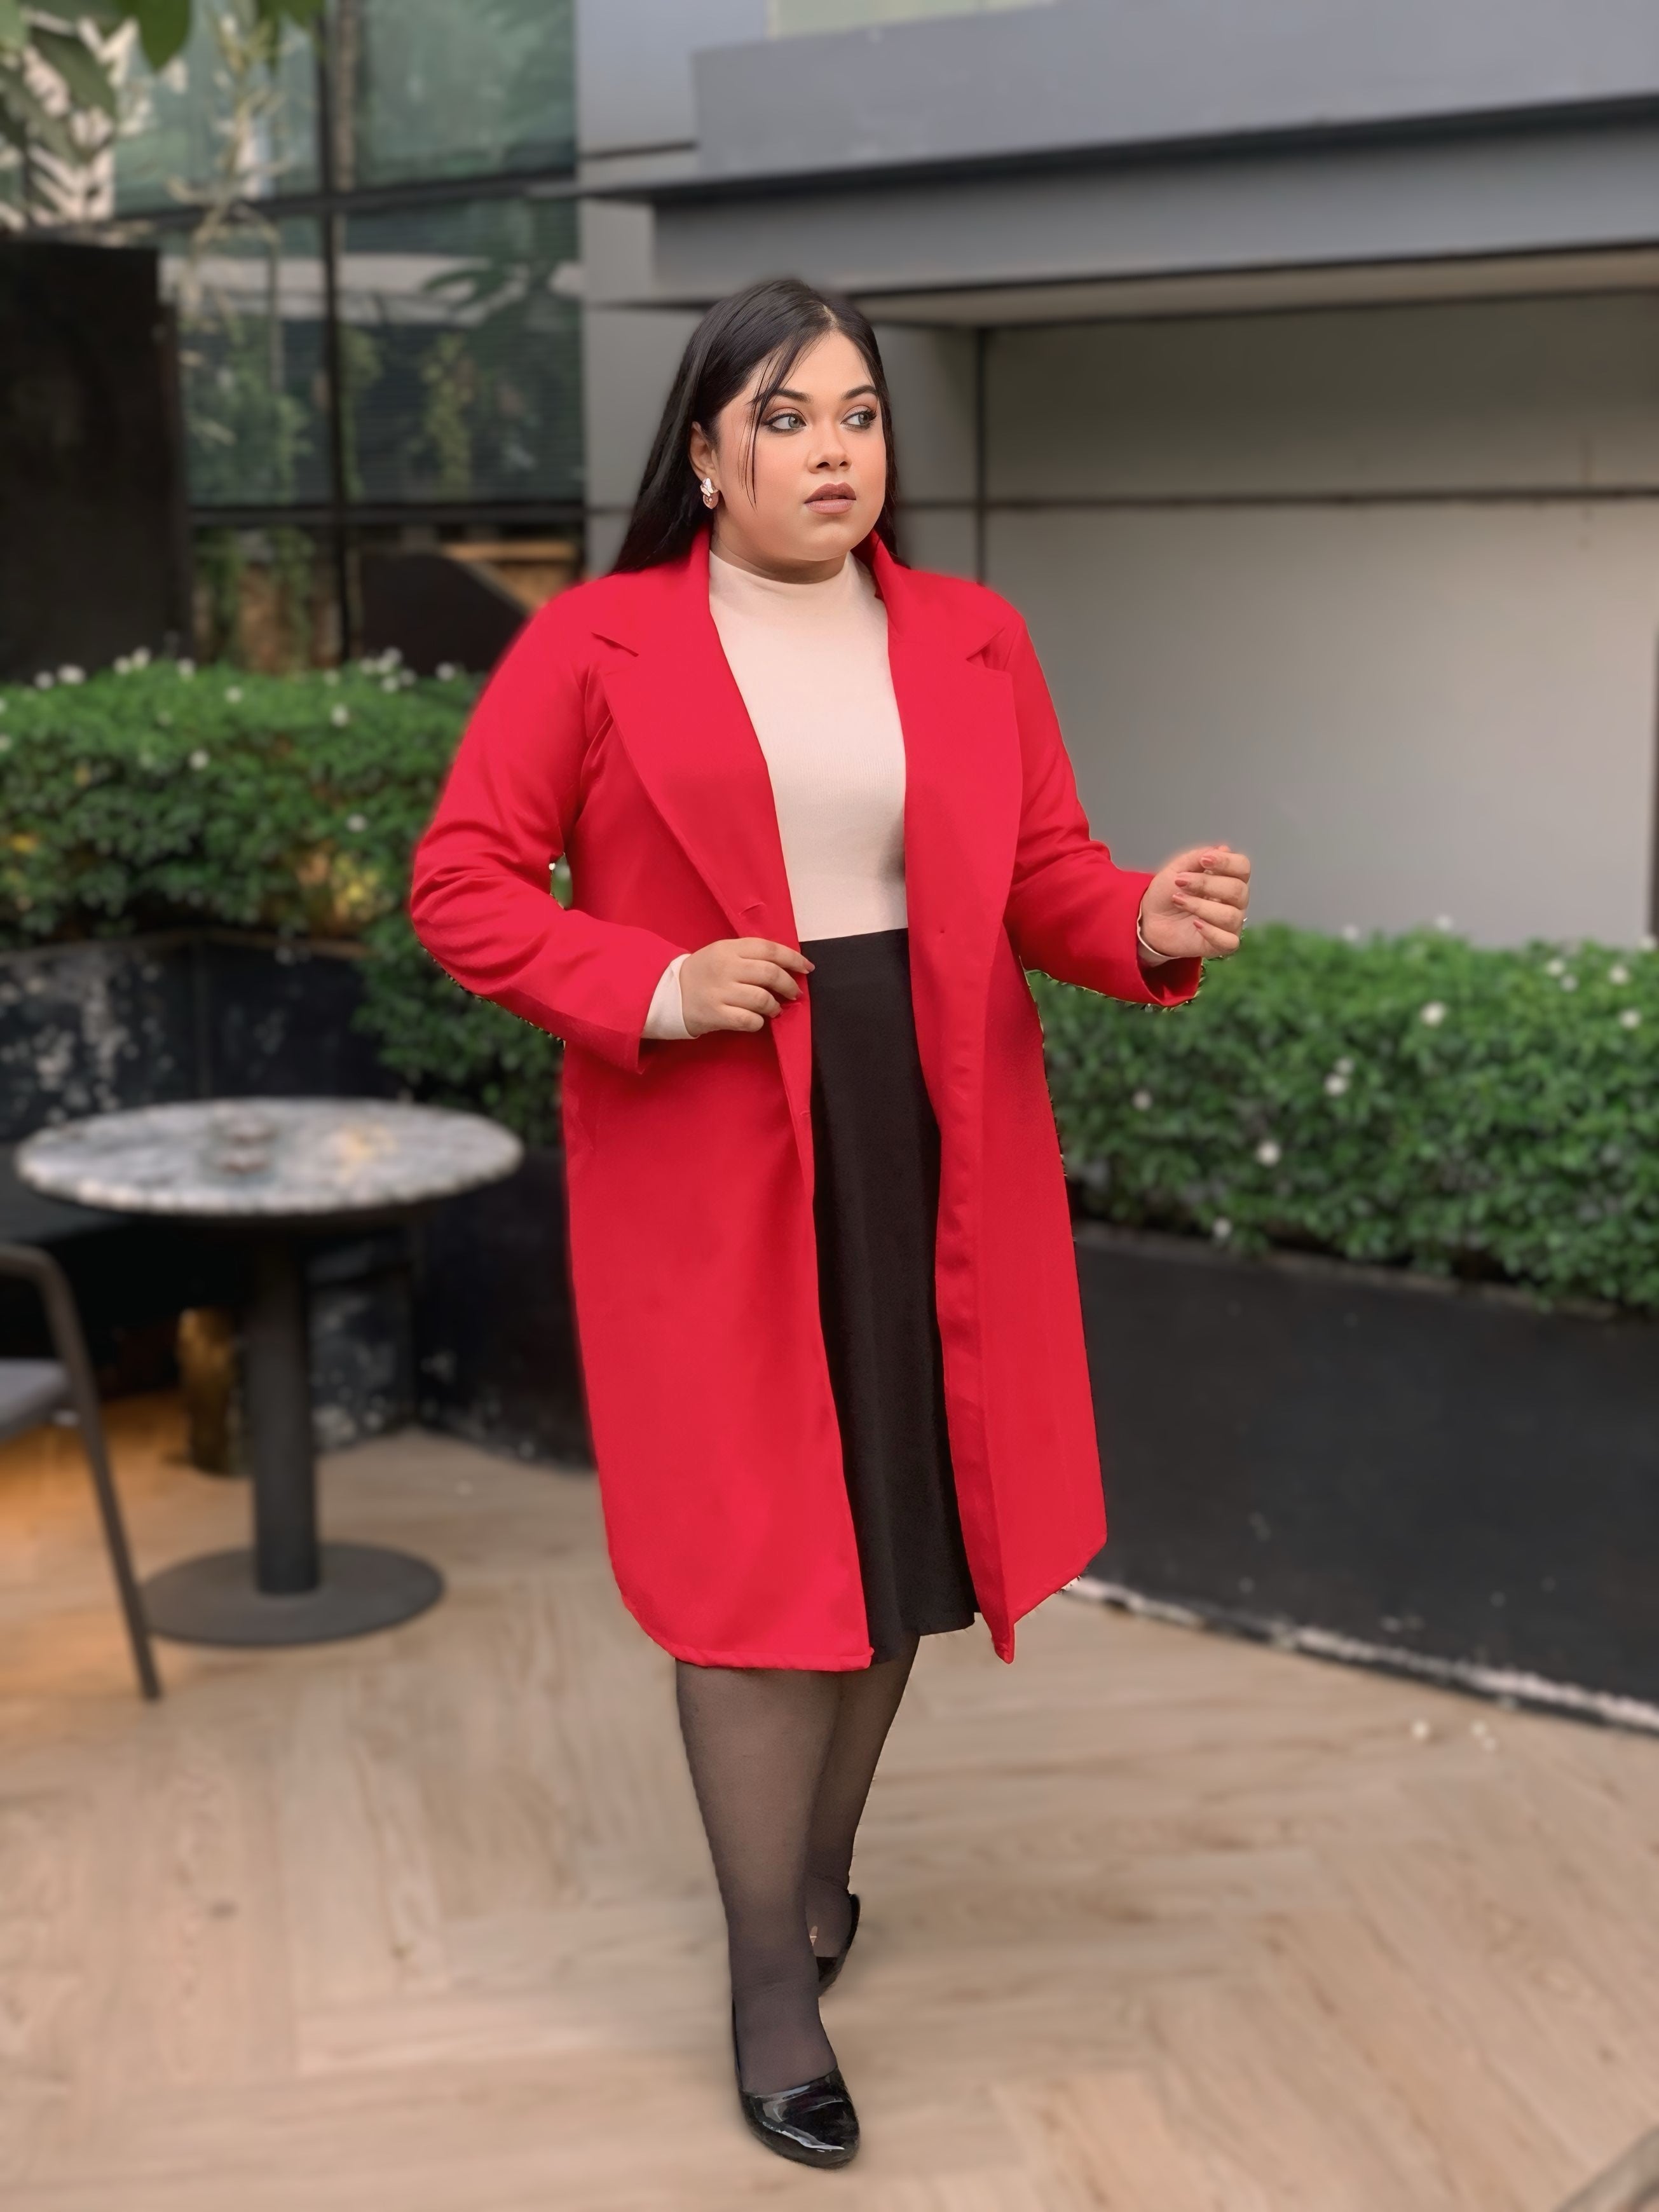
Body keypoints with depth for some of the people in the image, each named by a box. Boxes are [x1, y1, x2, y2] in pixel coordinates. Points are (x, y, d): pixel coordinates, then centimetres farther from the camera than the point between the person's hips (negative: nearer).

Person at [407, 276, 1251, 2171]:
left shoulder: (972, 642, 7)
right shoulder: (590, 647, -3)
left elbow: (1041, 875, 6)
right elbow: (461, 886, -3)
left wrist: (1150, 924, -17)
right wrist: (650, 990, -17)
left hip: (932, 1145, 4)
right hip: (710, 1159, -4)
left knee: (898, 1519, 13)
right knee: (758, 1555, -1)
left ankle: (819, 1864, 36)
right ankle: (771, 1978, 13)